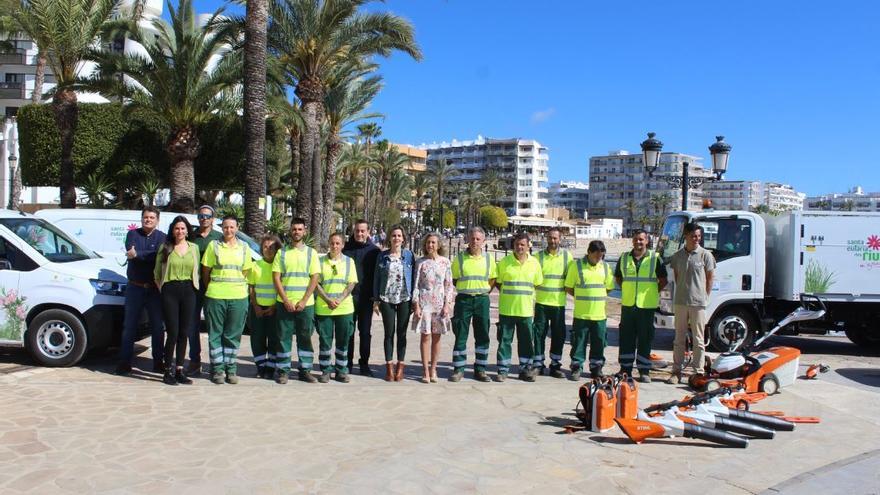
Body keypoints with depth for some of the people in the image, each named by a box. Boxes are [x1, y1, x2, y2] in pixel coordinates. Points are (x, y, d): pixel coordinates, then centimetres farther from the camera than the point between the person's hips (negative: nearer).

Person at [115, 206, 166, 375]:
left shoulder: (161, 237, 1)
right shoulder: (133, 234, 7)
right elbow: (130, 251, -12)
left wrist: (138, 254, -19)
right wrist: (148, 256, -19)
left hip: (154, 288, -1)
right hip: (135, 287, 1)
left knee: (157, 326, 5)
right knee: (129, 325, 5)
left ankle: (158, 361, 14)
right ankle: (125, 362, 12)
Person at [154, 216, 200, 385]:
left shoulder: (194, 248, 10)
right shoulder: (165, 248, 4)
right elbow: (157, 272, 8)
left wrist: (194, 287, 7)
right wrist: (161, 289, 2)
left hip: (188, 291, 3)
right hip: (170, 291, -3)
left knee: (184, 333, 4)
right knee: (173, 332, -6)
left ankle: (179, 370, 14)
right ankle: (168, 370, 6)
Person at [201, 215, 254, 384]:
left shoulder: (244, 248, 9)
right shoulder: (213, 246, 4)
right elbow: (205, 272, 6)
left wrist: (235, 286, 6)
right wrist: (210, 289, 3)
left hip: (238, 297, 1)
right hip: (215, 296, -1)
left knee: (233, 335, 6)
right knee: (215, 334, 3)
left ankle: (231, 369, 15)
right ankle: (218, 369, 12)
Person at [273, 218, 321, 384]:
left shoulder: (311, 252, 5)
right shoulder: (282, 252, 6)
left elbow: (315, 278, -1)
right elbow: (276, 277, 1)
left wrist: (304, 301, -10)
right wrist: (286, 300, -10)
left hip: (306, 304, 0)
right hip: (284, 303, 0)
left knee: (305, 337, 5)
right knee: (284, 337, 3)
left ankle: (305, 370, 14)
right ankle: (282, 370, 11)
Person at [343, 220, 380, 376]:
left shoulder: (374, 251, 2)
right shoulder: (346, 249, 4)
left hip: (366, 297, 0)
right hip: (348, 296, 1)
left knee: (365, 331, 6)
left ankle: (364, 364, 15)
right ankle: (347, 363, 16)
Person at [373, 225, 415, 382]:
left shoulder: (409, 255, 2)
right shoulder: (382, 256, 3)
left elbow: (414, 277, 4)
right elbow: (377, 278, 5)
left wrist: (414, 299, -1)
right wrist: (376, 300, 1)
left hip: (404, 299, 0)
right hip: (387, 299, 0)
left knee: (401, 333, 5)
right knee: (389, 333, 4)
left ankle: (400, 366, 14)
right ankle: (389, 366, 11)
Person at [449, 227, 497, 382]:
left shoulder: (489, 258, 6)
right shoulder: (460, 258, 2)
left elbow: (493, 279, 14)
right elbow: (453, 279, 8)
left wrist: (485, 291, 3)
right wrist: (466, 289, 1)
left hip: (482, 300, 2)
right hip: (463, 299, -1)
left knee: (482, 336, 5)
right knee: (460, 335, 0)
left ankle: (480, 369, 15)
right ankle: (458, 369, 8)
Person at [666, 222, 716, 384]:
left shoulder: (706, 255, -2)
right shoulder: (677, 256, 6)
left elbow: (710, 278, 2)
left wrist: (705, 297, 0)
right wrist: (683, 292, 6)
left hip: (698, 303, -3)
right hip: (680, 302, 3)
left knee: (698, 339, 3)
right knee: (679, 338, 8)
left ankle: (698, 372, 9)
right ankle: (677, 371, 15)